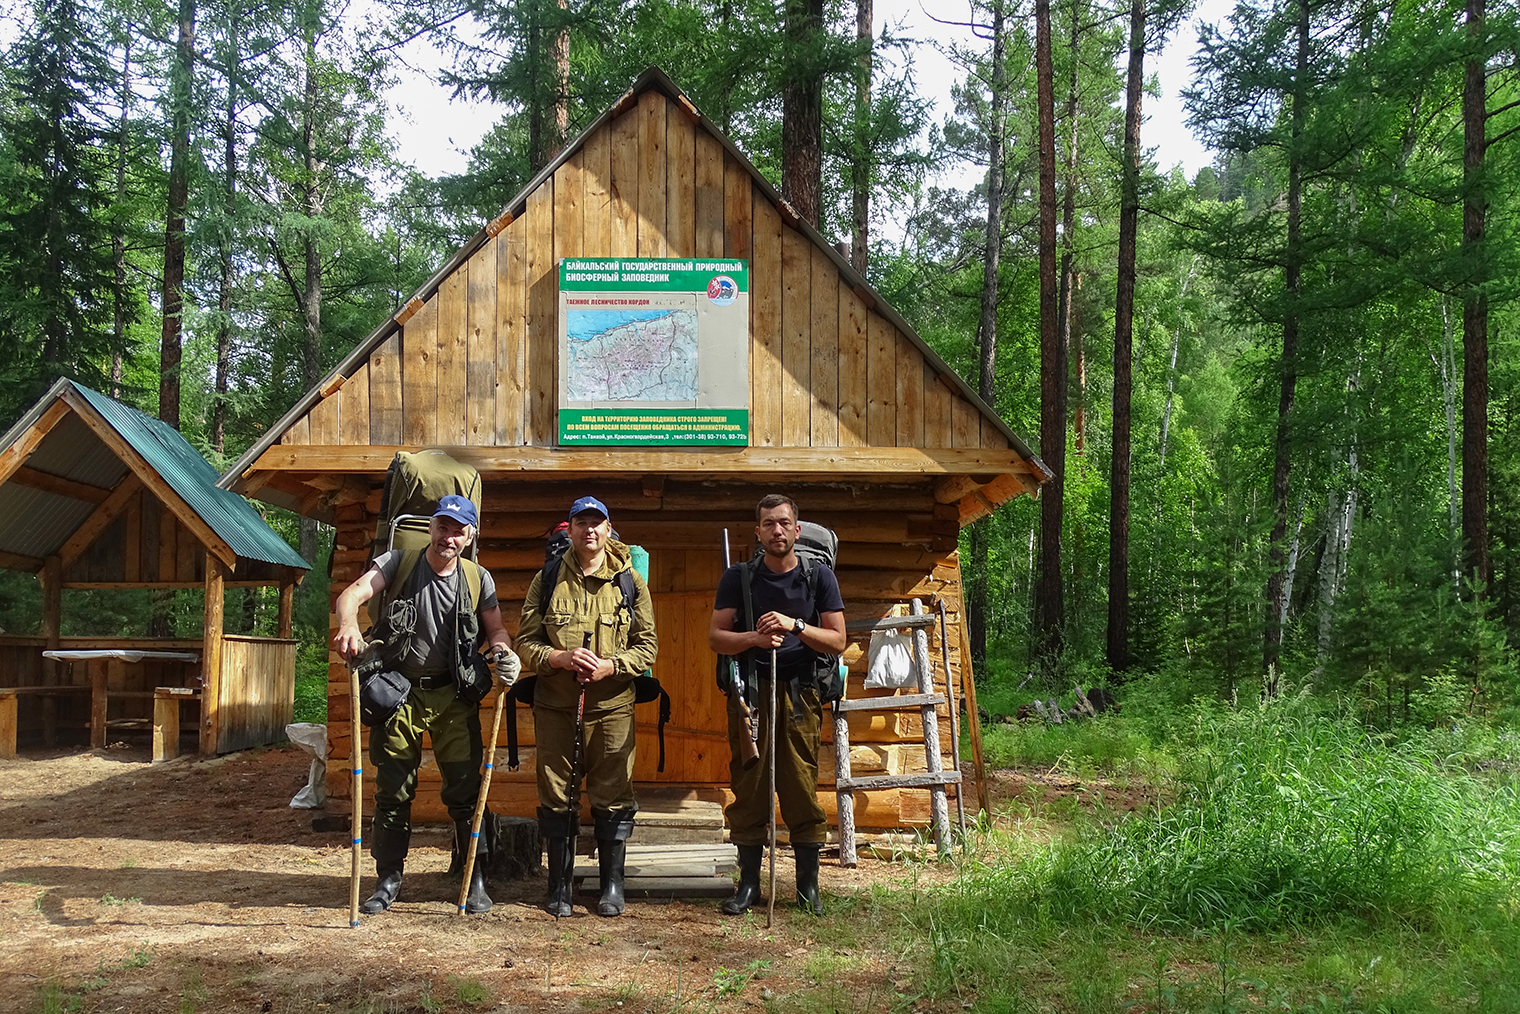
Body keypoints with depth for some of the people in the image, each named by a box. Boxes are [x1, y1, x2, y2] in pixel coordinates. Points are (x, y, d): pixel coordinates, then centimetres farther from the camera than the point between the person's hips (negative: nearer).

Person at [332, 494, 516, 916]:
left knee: (465, 790, 2)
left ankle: (475, 881, 14)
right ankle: (389, 879, 21)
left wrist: (504, 652, -22)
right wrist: (348, 624, -39)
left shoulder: (477, 579, 2)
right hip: (399, 691, 0)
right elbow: (353, 593, -17)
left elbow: (496, 628, 1)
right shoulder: (397, 563, -3)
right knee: (393, 790, 8)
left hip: (454, 695, 1)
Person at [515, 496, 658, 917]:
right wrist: (560, 658, -16)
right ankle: (559, 886, 19)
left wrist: (610, 665, -14)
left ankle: (612, 885, 17)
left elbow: (647, 645, 2)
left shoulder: (629, 581, 3)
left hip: (611, 706, 0)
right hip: (555, 705, 1)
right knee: (557, 796, 6)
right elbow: (525, 641, 3)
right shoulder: (547, 579, 4)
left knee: (613, 796, 3)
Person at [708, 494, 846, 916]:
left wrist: (795, 626, -13)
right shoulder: (738, 577, 6)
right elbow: (716, 637, 4)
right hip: (750, 692, 1)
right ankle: (748, 884, 11)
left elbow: (837, 641, 2)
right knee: (748, 789, 1)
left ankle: (808, 885, 8)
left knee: (803, 790, -2)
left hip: (800, 693, 0)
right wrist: (754, 637, -14)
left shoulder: (819, 577, 6)